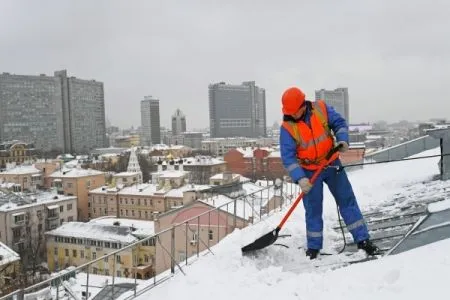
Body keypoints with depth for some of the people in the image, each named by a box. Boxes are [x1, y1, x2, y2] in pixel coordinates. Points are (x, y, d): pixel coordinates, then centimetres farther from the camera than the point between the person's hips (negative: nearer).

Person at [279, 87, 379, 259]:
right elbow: (288, 156, -19)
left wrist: (342, 140, -20)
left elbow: (339, 123, -1)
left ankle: (363, 240, 16)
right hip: (309, 172, -2)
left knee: (347, 200, 5)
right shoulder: (287, 127, -16)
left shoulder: (321, 109, -11)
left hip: (332, 164, 2)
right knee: (313, 210, 3)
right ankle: (313, 248, 18)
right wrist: (300, 179, -28)